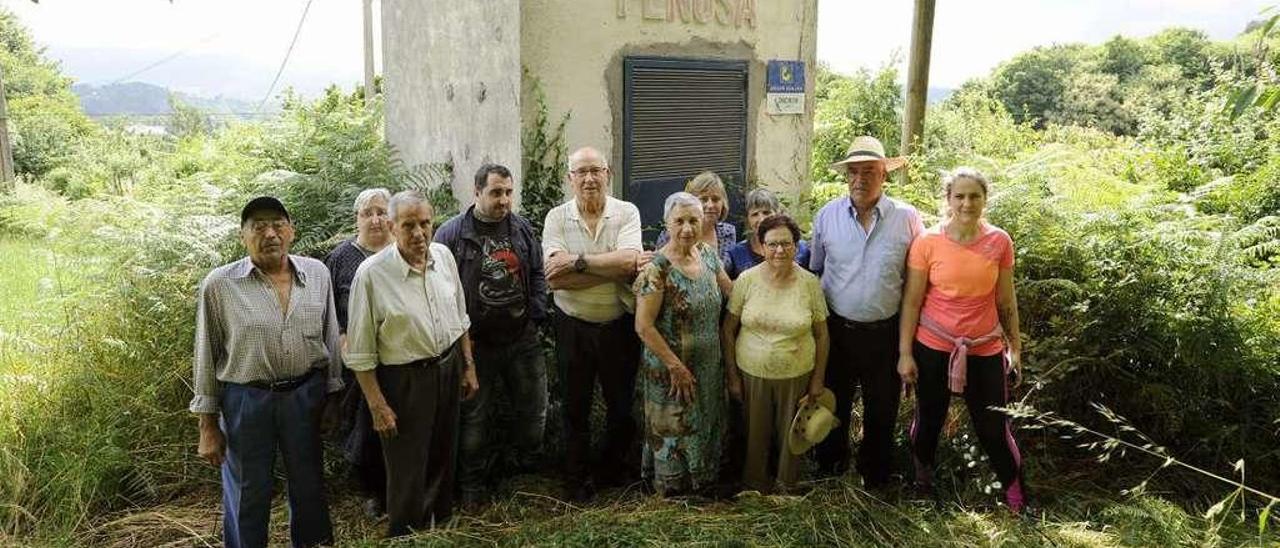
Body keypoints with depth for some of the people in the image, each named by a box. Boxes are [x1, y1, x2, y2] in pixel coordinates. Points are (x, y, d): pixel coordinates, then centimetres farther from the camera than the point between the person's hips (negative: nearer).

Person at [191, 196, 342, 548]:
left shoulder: (317, 273, -1)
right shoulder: (219, 285, -8)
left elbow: (330, 338, 7)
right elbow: (207, 357, -2)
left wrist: (333, 396, 8)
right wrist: (208, 426, -1)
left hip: (306, 396, 3)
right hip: (245, 400, -2)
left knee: (309, 485, 18)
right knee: (248, 495, 12)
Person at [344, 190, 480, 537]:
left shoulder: (443, 255, -3)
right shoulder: (372, 273, -20)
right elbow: (360, 352, -15)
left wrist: (469, 366, 11)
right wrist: (377, 406, -15)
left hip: (449, 369, 6)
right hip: (404, 379, -5)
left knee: (442, 457, 22)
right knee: (408, 473, 6)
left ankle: (441, 527, 45)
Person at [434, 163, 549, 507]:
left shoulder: (522, 229, 5)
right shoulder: (452, 233, -8)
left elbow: (537, 273, 13)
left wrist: (536, 316, 3)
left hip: (522, 338, 4)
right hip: (476, 343, -3)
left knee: (533, 408, 12)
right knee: (474, 415, 9)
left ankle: (527, 467, 35)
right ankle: (472, 485, 25)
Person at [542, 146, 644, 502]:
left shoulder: (627, 213, -6)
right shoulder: (557, 217, -6)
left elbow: (628, 261, -23)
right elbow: (555, 278, -18)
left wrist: (577, 261, -22)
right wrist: (612, 268, -21)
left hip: (619, 324, 0)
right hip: (573, 326, 0)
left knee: (622, 403, 15)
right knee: (576, 407, 13)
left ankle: (615, 470, 37)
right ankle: (576, 479, 29)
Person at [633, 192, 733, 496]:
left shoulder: (707, 254, 0)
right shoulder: (657, 268, -20)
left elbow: (731, 291, 15)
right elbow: (644, 327, -20)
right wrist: (676, 367, -19)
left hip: (709, 367, 6)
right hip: (671, 370, -6)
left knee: (707, 427, 20)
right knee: (674, 433, 10)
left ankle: (704, 481, 42)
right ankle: (671, 488, 31)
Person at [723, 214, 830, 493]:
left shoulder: (810, 283, -8)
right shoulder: (747, 280, -8)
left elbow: (822, 335, 0)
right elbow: (729, 329, -2)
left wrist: (818, 379, 1)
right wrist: (732, 375, -2)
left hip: (796, 375, 0)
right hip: (752, 373, 0)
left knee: (790, 435, 15)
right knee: (755, 434, 15)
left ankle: (787, 486, 39)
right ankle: (755, 485, 38)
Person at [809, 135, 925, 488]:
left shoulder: (907, 219, -7)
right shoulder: (827, 216, -3)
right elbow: (813, 271, 8)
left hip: (886, 333, -1)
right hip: (836, 329, 1)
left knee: (882, 409, 14)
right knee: (833, 405, 17)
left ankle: (875, 477, 35)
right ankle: (830, 469, 39)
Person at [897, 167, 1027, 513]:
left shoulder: (999, 242, -3)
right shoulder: (927, 243, -9)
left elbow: (1006, 301, 6)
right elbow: (911, 302, -5)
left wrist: (1015, 348, 8)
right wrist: (905, 354, -6)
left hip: (985, 349, 1)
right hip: (934, 347, 0)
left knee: (993, 426, 5)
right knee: (929, 418, 15)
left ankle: (1015, 493, 26)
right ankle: (922, 477, 40)